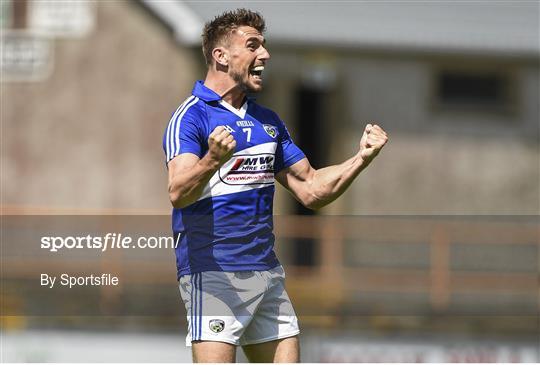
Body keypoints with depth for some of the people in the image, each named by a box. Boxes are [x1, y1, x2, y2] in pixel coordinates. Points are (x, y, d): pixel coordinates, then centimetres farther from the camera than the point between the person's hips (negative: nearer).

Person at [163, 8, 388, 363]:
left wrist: (362, 157, 3)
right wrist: (212, 160, -44)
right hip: (213, 276, -8)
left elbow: (311, 190, 17)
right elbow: (178, 193, -24)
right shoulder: (191, 116, -9)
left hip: (267, 273, 8)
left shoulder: (268, 121, 16)